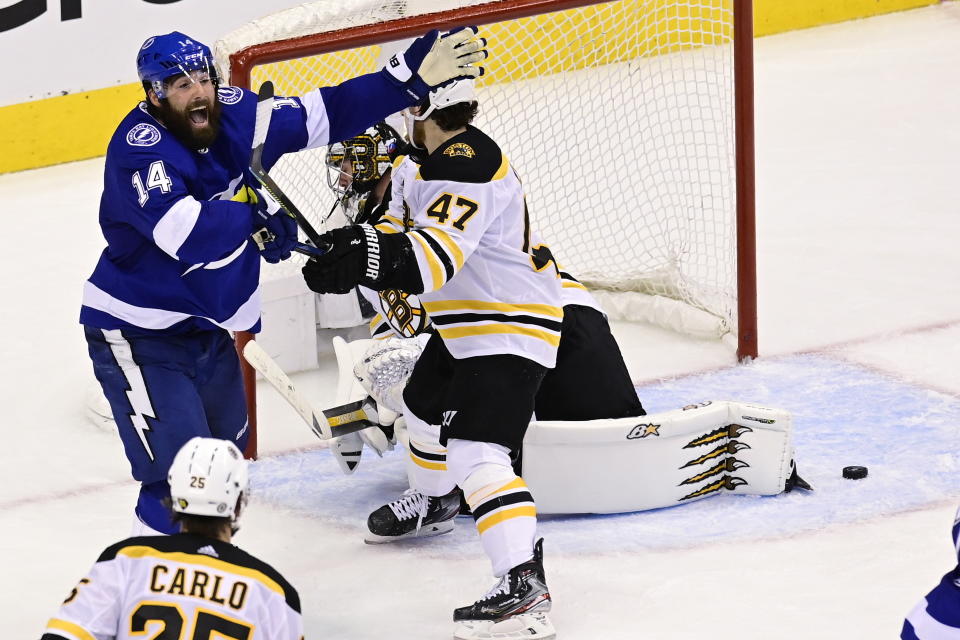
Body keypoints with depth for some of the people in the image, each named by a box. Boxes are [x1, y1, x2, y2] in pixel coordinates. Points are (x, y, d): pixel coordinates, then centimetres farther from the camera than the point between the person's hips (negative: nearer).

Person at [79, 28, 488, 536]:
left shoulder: (234, 114, -6)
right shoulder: (138, 148, -26)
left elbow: (327, 114, -1)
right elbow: (186, 232, -40)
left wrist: (413, 76, -8)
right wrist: (258, 211, -25)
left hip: (208, 327, 8)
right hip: (138, 338, -8)